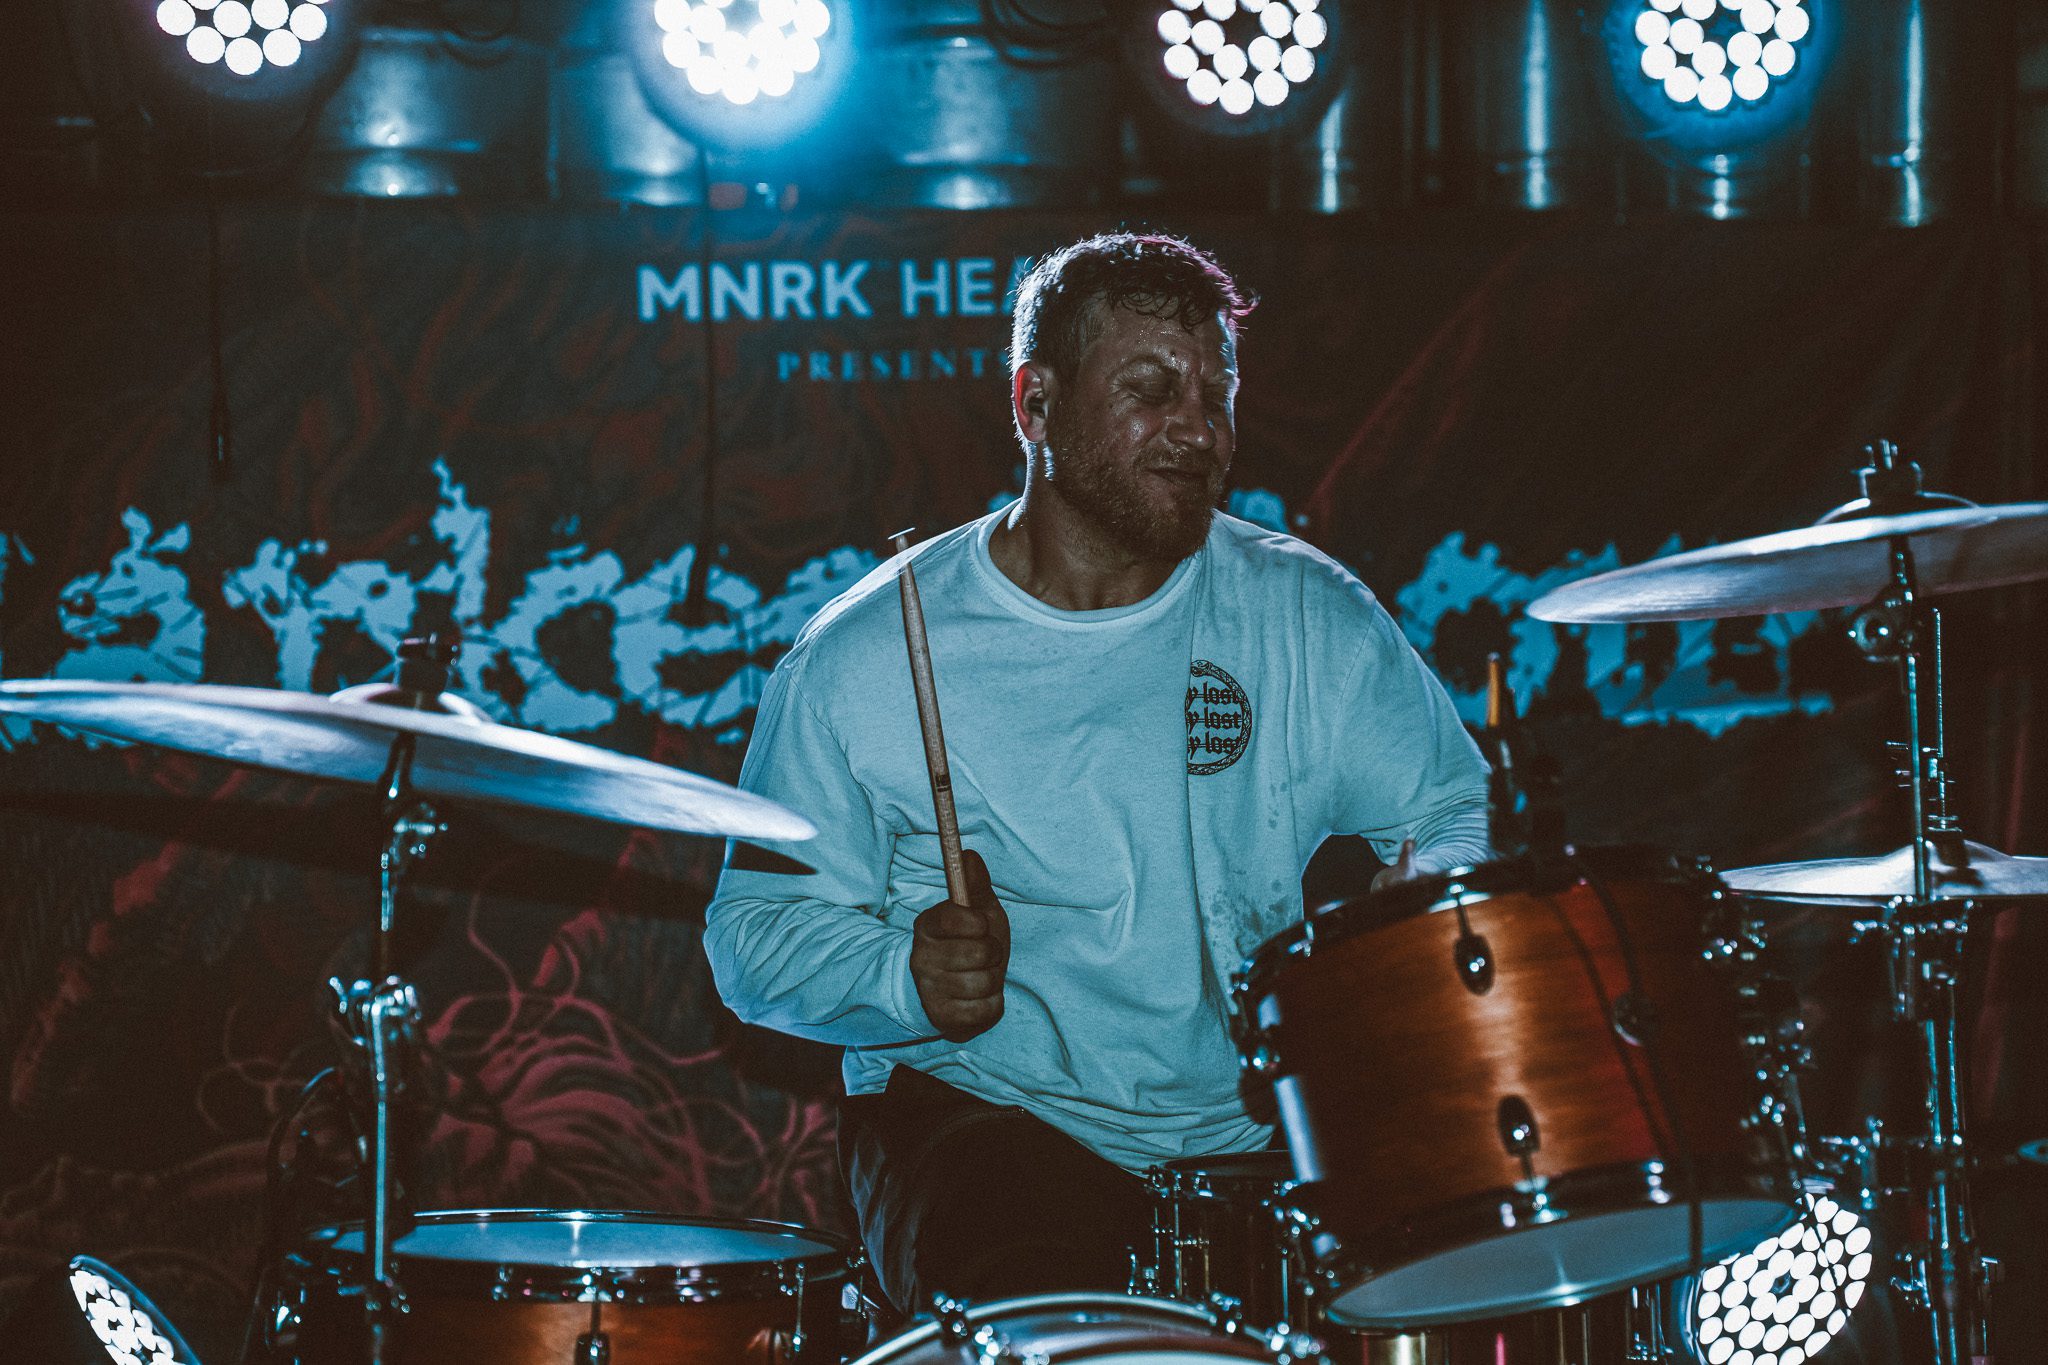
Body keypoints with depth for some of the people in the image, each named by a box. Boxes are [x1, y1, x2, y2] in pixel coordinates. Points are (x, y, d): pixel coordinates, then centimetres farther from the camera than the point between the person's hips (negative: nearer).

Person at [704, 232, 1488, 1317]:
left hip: (1260, 1119, 3)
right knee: (1052, 1304, -34)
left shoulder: (1309, 619, 6)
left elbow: (1459, 817, 11)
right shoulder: (866, 659, -2)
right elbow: (758, 927, 2)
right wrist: (909, 977, -19)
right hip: (979, 1107, -3)